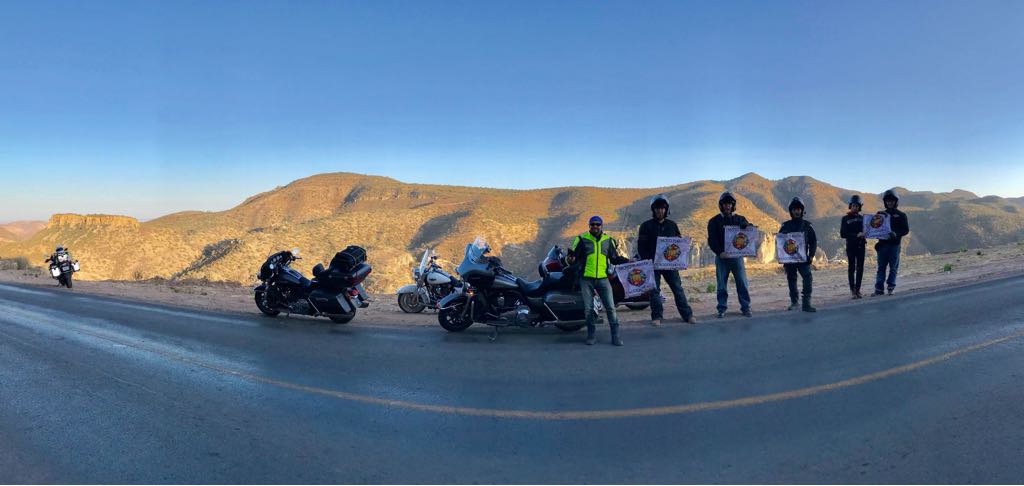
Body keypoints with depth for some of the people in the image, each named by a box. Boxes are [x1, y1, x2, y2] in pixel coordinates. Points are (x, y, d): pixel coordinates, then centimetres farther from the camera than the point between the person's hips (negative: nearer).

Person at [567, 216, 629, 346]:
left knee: (610, 307, -2)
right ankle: (591, 335, 15)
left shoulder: (608, 240, 10)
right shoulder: (582, 239, 2)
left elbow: (614, 259, 16)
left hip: (603, 279, 2)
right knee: (588, 308, 2)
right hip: (586, 279, -1)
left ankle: (615, 335, 6)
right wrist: (570, 259, -23)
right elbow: (573, 255, 0)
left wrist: (627, 261, 2)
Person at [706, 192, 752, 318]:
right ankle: (722, 309, 9)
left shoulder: (740, 219, 11)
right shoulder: (714, 221, 4)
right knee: (721, 285, 3)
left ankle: (745, 307, 7)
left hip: (737, 256, 1)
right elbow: (712, 240, -3)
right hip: (721, 257, -1)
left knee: (742, 283, 0)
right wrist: (719, 252, -17)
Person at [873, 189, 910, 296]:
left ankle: (891, 287, 6)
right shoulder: (881, 214, 14)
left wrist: (896, 234, -17)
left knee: (893, 267, 1)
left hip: (894, 244, -2)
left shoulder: (901, 215, 5)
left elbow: (906, 230, 0)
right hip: (882, 243, 2)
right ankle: (879, 288, 1)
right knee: (881, 267, 2)